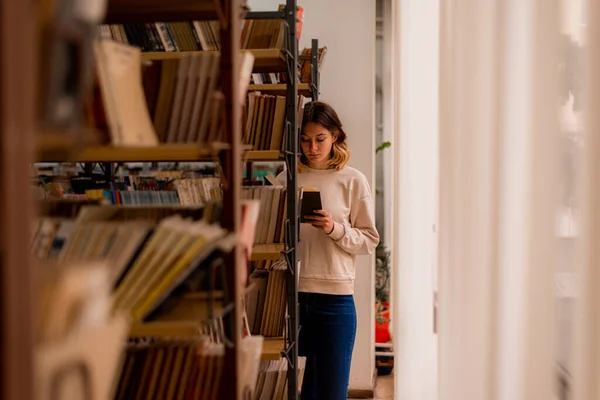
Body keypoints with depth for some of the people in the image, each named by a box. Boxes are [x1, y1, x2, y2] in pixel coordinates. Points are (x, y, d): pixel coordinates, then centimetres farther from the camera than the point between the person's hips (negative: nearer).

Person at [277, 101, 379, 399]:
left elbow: (369, 240, 1)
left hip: (335, 295, -2)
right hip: (290, 292, 2)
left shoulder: (352, 181, 1)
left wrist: (335, 229, -15)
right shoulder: (286, 178, 6)